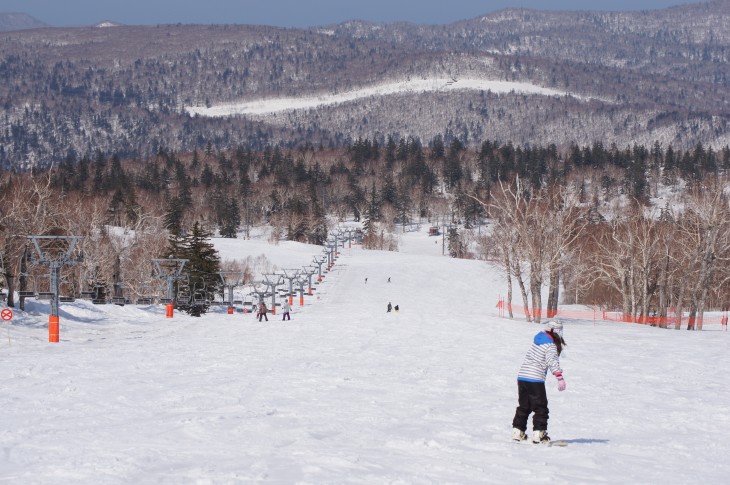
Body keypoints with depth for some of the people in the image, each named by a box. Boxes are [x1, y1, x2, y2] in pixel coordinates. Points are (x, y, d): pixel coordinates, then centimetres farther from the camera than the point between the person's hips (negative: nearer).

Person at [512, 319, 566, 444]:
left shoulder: (538, 337, 11)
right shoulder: (551, 345, -10)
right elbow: (552, 361, -23)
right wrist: (560, 377, -29)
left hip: (522, 377, 7)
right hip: (535, 380, -7)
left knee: (523, 406, 17)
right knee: (540, 408, 1)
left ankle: (517, 431, 17)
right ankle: (539, 433, -4)